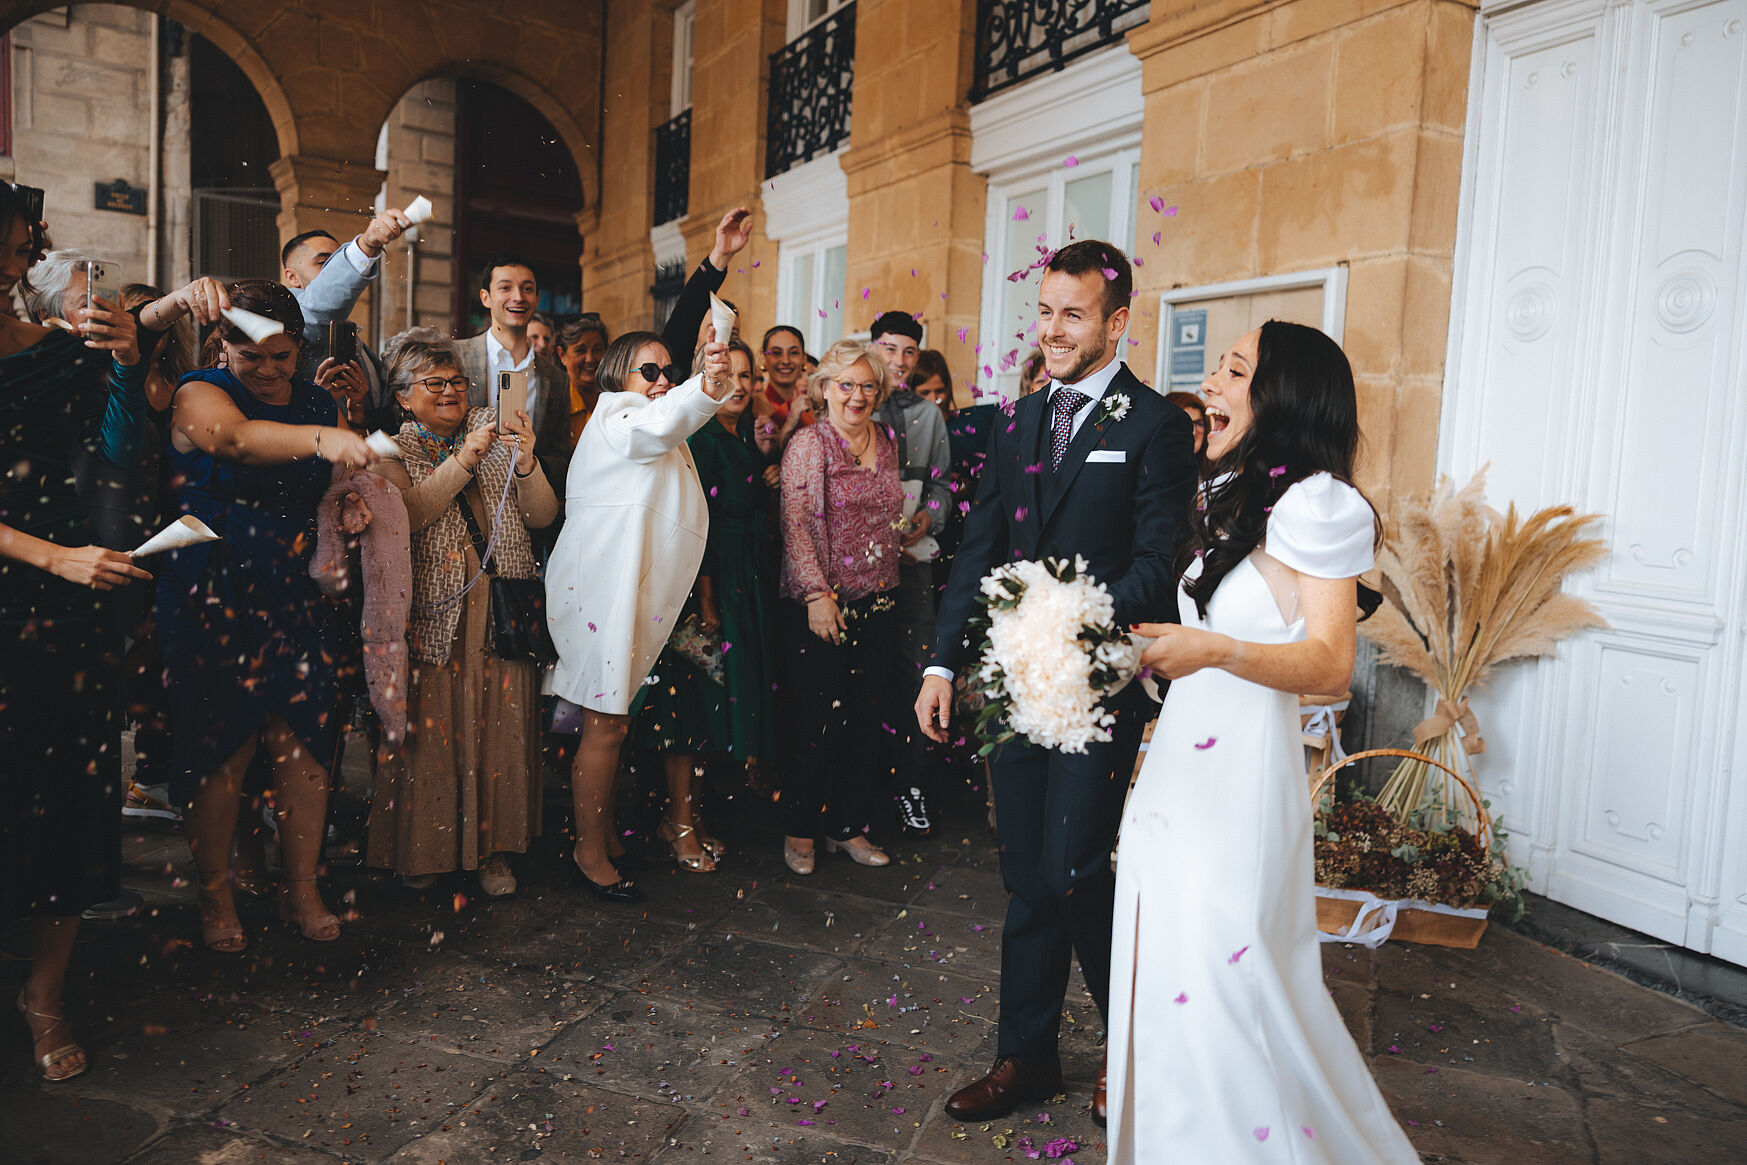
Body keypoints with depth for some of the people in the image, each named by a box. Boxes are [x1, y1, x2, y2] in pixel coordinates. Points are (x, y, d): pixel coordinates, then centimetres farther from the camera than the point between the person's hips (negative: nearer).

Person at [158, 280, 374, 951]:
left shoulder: (317, 403, 11)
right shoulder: (200, 393, -5)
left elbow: (331, 492, 22)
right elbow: (238, 438, -30)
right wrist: (320, 439, -47)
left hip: (295, 595, 4)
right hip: (212, 595, -4)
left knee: (304, 738, 1)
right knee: (220, 744, -1)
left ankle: (302, 889, 14)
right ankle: (215, 897, 15)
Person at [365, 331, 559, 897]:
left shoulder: (496, 434, 14)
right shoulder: (393, 449, 7)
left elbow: (542, 516, 6)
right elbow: (406, 515, -12)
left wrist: (526, 465, -10)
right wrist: (461, 461, -17)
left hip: (505, 611, 2)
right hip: (433, 612, -2)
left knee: (501, 726, 2)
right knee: (429, 727, -1)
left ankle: (493, 848, 15)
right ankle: (423, 848, 16)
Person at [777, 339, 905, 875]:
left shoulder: (886, 442, 12)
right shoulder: (808, 444, -6)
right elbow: (797, 526, -11)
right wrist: (817, 593, -16)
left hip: (877, 603, 6)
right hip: (819, 604, -5)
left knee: (867, 719, 8)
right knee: (815, 720, 0)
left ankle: (849, 825, 24)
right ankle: (799, 830, 18)